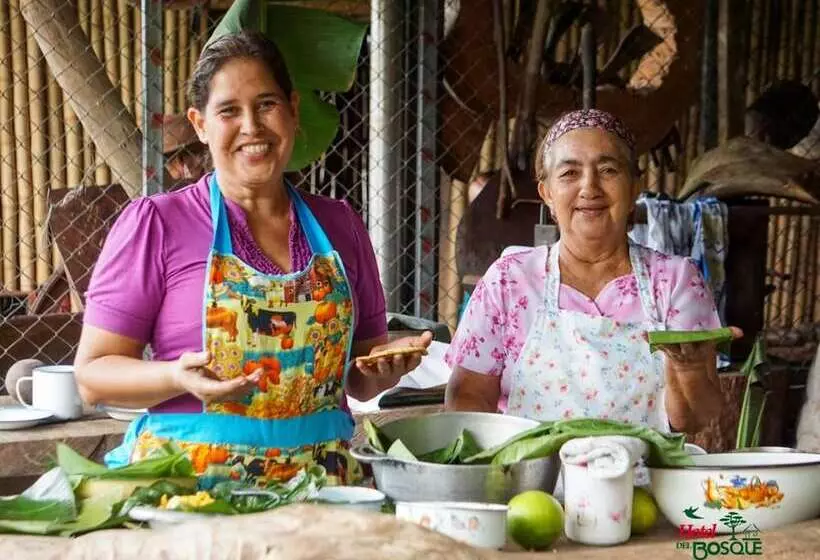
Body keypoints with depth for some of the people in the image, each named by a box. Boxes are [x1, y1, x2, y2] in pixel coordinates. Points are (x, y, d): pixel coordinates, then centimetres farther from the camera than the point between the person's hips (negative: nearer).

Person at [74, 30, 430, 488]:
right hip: (190, 475, -3)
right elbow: (93, 374, 0)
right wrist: (178, 377, -17)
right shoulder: (154, 223, 1)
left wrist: (388, 367, -2)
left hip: (323, 478, 4)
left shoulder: (340, 226, 12)